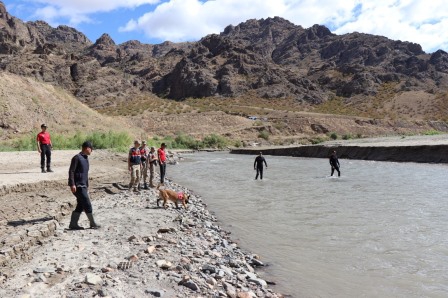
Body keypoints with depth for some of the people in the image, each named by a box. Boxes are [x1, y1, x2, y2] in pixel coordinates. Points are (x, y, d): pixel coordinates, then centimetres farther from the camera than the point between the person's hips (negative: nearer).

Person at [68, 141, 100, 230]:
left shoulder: (85, 158, 16)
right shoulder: (77, 158, -12)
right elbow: (71, 171, -16)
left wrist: (87, 185, 24)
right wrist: (72, 184, -23)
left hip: (83, 186, 9)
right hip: (77, 186, -9)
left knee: (80, 206, 10)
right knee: (87, 204, -4)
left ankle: (73, 224, 17)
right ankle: (92, 224, 5)